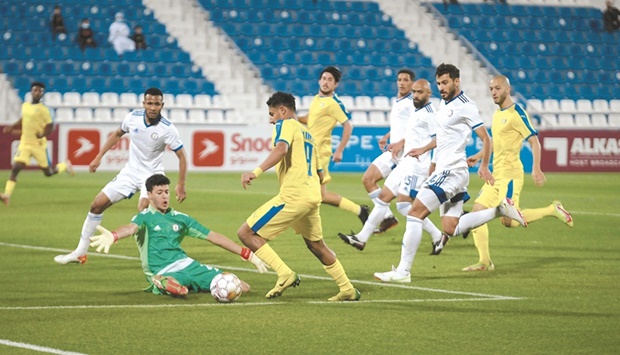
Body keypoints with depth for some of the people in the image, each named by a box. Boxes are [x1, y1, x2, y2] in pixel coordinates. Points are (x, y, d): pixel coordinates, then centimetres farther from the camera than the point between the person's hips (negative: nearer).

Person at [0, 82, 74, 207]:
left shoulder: (43, 109, -10)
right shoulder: (25, 106, 7)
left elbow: (50, 126, -10)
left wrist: (43, 134, -28)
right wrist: (12, 127, 13)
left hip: (38, 144, -4)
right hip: (25, 144, 4)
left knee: (48, 172, 7)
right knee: (15, 168, -13)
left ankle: (65, 166, 38)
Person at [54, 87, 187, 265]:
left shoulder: (168, 129, -20)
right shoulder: (133, 117, -9)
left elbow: (181, 156, -14)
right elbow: (117, 134, 11)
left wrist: (181, 184, -21)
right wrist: (99, 157, 10)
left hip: (152, 175, -5)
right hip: (130, 172, 5)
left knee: (143, 209, -33)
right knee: (97, 204, 3)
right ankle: (80, 252, 16)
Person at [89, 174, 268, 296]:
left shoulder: (180, 218, 17)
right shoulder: (144, 218, 0)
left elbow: (213, 236, 18)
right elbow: (131, 228, -24)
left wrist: (248, 255, 14)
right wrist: (112, 236, -50)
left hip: (186, 264, 6)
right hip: (163, 271, -6)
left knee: (242, 288, -6)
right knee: (180, 290, -44)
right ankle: (162, 284, -9)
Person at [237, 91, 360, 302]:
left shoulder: (285, 124, 0)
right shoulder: (307, 134, 25)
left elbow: (281, 149, -22)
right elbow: (320, 174, 27)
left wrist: (256, 172, -32)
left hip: (292, 196, -9)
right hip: (313, 196, 9)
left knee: (246, 233, -6)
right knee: (316, 245, 26)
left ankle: (285, 275, -14)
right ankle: (348, 290, 29)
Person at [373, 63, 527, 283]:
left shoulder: (465, 106, -12)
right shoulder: (444, 104, 15)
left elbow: (486, 139, -7)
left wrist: (484, 166, 0)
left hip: (452, 172, -10)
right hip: (445, 170, 10)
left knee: (415, 213, -14)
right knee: (450, 229, 6)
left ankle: (403, 271, -14)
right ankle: (499, 210, 14)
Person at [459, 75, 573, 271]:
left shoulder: (516, 113, -11)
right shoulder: (498, 113, 15)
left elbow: (534, 140, -15)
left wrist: (536, 168, -24)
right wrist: (478, 156, 28)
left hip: (510, 174, -9)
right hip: (496, 174, 9)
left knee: (508, 221, -15)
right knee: (477, 211, 1)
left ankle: (552, 210, 1)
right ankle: (484, 261, 4)